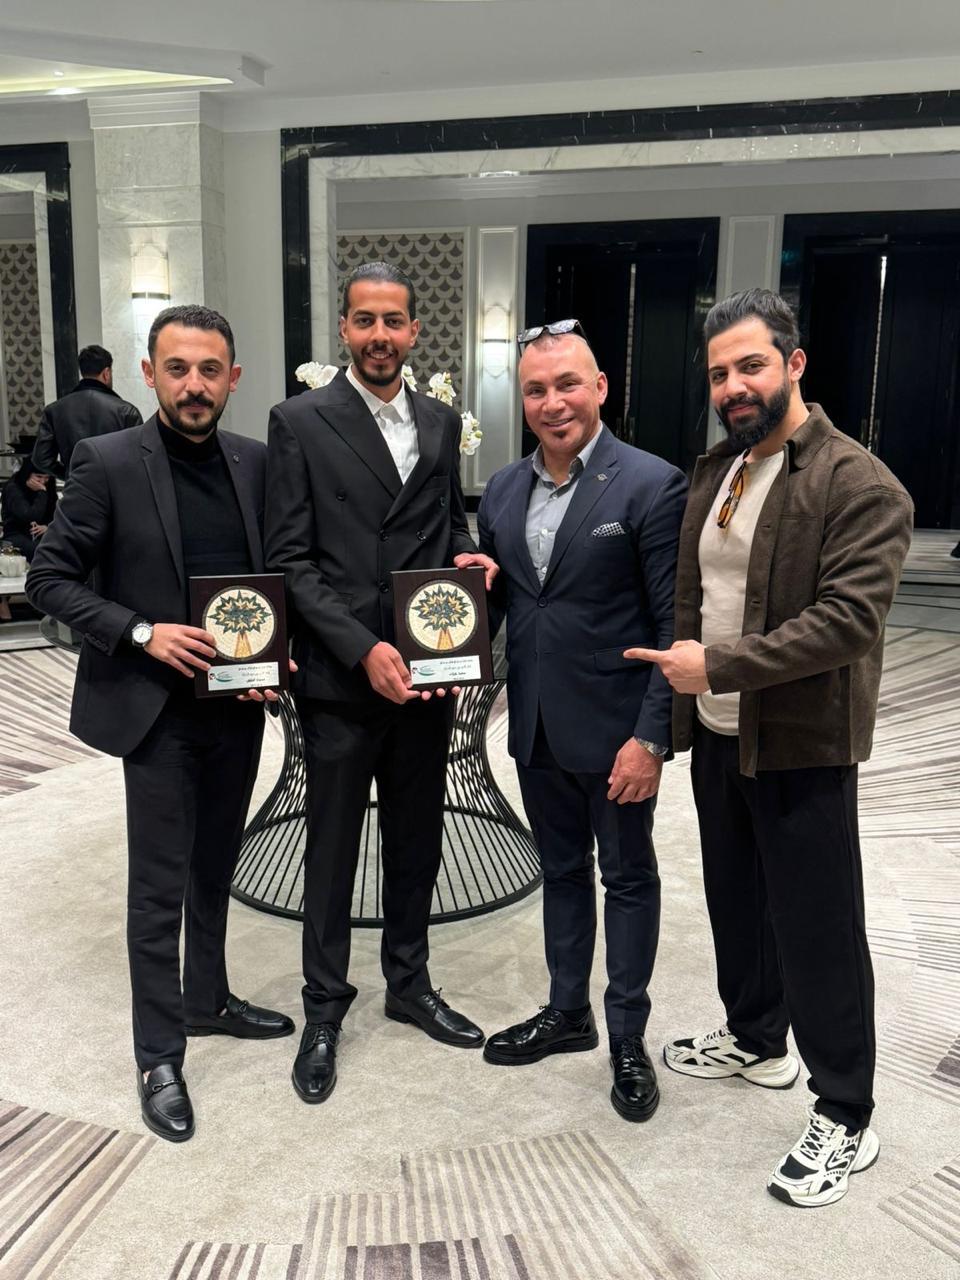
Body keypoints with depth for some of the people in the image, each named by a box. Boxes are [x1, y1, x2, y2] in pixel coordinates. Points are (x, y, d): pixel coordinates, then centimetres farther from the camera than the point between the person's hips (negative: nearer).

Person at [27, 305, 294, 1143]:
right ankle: (159, 1058, 19)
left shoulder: (256, 462, 2)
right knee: (159, 887, 4)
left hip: (239, 704, 5)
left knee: (215, 869, 20)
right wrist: (141, 633, -19)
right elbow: (49, 579, -8)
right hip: (155, 708, -4)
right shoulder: (107, 462, -10)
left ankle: (208, 1000, 40)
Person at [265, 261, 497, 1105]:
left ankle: (409, 985, 35)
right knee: (333, 847, 8)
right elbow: (291, 559, -10)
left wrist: (466, 553, -5)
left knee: (417, 839, 16)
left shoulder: (441, 422, 9)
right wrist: (364, 650, -18)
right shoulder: (301, 422, -5)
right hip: (342, 677, -4)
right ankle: (325, 1008, 26)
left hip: (427, 671, 5)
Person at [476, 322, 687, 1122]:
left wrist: (651, 736, -17)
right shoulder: (504, 492, 6)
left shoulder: (652, 485, -12)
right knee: (562, 870, 19)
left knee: (628, 877, 11)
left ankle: (628, 1037, 27)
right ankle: (567, 1013, 37)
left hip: (614, 727, -5)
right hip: (537, 726, 6)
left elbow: (677, 626, -13)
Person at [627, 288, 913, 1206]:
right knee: (735, 899, 21)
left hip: (801, 745, -7)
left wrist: (717, 665, -23)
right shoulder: (713, 472, 10)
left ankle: (844, 1118, 21)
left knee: (817, 925, 3)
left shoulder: (859, 485, -15)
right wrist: (681, 699, 6)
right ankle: (754, 1039, 43)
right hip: (717, 734, 7)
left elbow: (848, 621, -23)